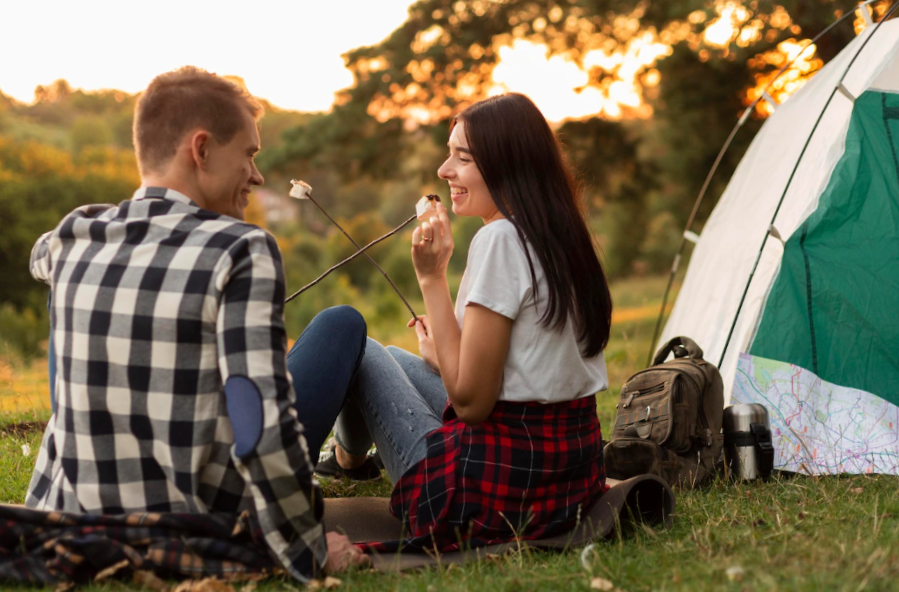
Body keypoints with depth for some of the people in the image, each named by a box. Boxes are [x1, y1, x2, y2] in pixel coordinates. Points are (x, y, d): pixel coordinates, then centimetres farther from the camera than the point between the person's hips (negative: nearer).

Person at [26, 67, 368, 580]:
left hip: (69, 527, 5)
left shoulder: (70, 243, -1)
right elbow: (264, 430, -27)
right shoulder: (242, 251, -18)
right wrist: (312, 551, -15)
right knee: (341, 323, 10)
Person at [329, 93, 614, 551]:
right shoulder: (562, 237, 6)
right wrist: (443, 356, 22)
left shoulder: (500, 239, -20)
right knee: (396, 357, 26)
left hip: (500, 487, -9)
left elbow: (470, 400, -21)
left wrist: (431, 277, -16)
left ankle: (350, 454, 40)